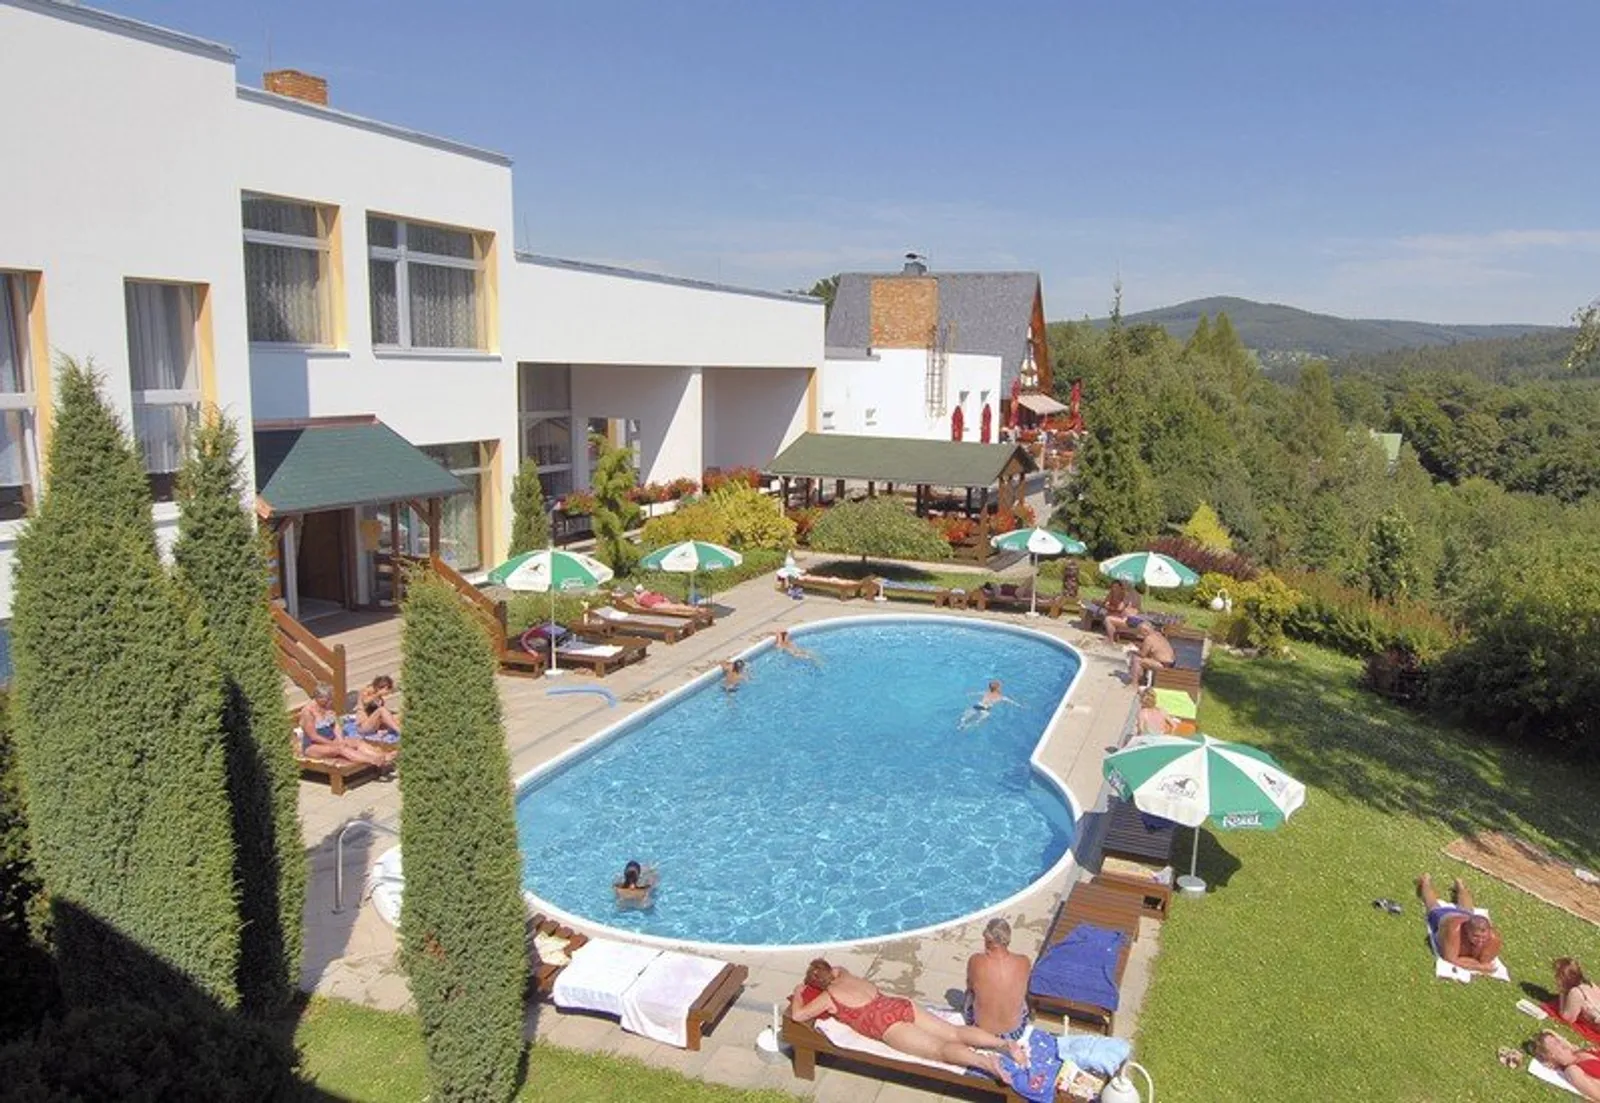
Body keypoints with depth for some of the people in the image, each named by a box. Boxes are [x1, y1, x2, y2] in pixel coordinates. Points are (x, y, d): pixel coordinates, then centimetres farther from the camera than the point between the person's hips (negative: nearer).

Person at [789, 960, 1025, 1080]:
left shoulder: (827, 997, 8)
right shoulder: (849, 978, 27)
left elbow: (797, 1016, 11)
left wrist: (798, 994, 26)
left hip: (887, 1024, -7)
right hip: (901, 1006, 7)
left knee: (939, 1050, -21)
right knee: (956, 1033, -4)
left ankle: (986, 1062, -44)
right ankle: (1005, 1044, -22)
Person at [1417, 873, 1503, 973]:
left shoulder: (1493, 936, -43)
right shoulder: (1454, 929, -49)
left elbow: (1485, 963, -33)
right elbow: (1450, 959, -44)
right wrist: (1477, 967, -51)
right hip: (1443, 916, -2)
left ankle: (1459, 885, 64)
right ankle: (1426, 881, 58)